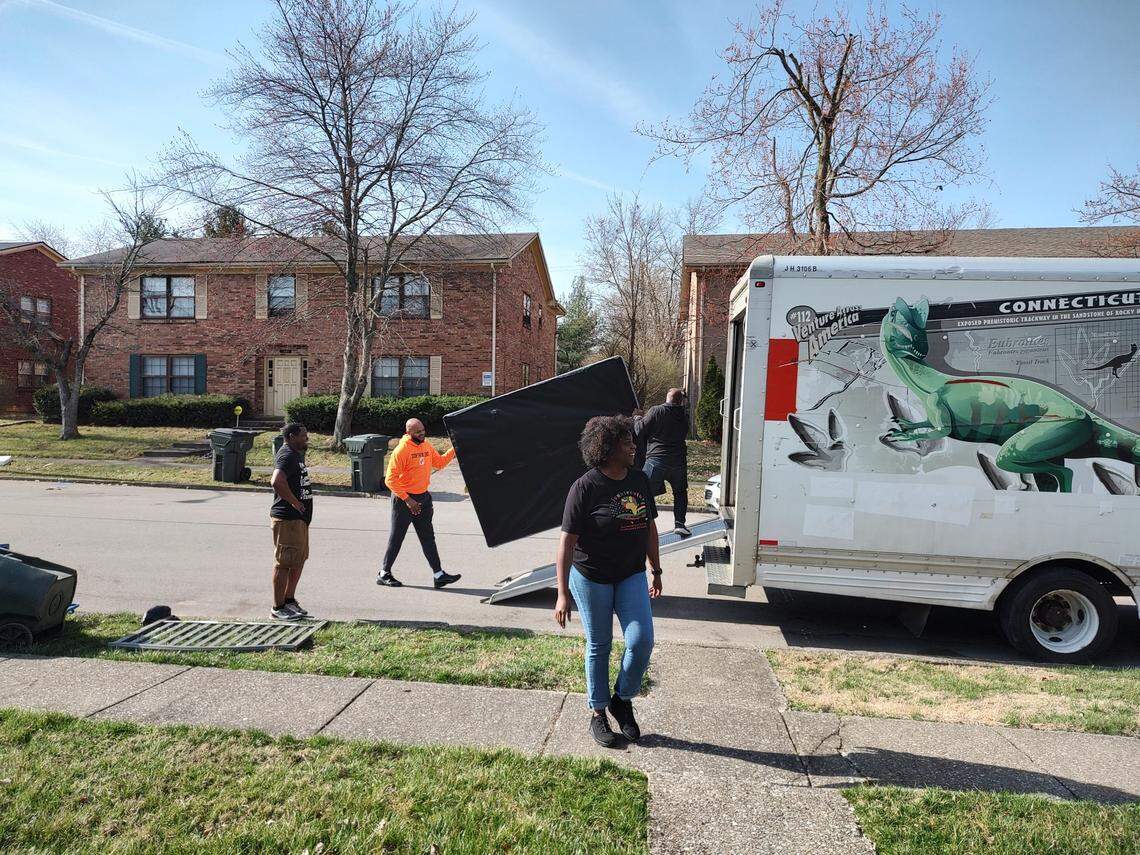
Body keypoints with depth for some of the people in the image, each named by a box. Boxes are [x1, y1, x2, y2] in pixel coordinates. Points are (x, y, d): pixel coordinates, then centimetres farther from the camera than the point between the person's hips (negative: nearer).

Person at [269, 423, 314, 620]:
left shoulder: (297, 454, 16)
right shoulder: (287, 456, -16)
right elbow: (277, 481, -32)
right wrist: (295, 502, -23)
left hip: (300, 518, 10)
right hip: (287, 518, -10)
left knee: (300, 560, 17)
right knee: (284, 563, -2)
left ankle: (289, 600, 28)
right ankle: (278, 608, 6)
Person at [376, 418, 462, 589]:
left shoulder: (426, 445, 6)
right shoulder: (401, 450, -18)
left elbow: (439, 462, 14)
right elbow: (390, 480, -19)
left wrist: (454, 450, 0)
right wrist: (407, 500, -20)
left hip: (423, 497, 7)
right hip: (403, 499, -7)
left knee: (428, 538, 8)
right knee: (396, 538, 5)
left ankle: (439, 575, 11)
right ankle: (384, 574, 20)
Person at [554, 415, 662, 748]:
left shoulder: (639, 480, 1)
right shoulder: (585, 487, -17)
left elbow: (650, 528, 12)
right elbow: (567, 541, -17)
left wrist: (656, 572, 16)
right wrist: (562, 593, -20)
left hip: (632, 575, 4)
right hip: (592, 577, -4)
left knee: (641, 640, -6)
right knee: (598, 646, 8)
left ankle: (622, 700, 21)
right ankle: (598, 714, 28)